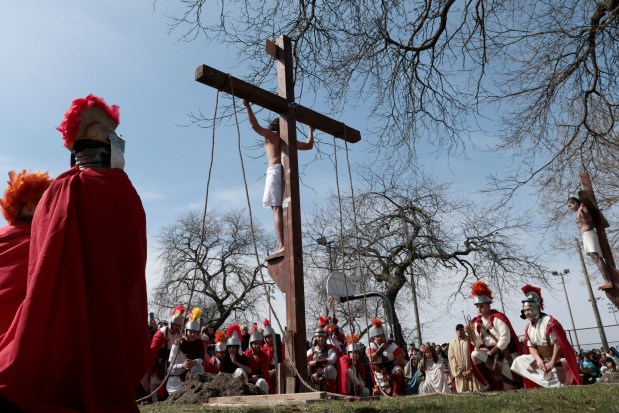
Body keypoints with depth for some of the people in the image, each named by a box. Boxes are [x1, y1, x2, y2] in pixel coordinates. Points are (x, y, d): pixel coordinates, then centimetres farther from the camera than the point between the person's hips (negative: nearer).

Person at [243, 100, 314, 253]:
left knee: (278, 209, -14)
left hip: (276, 171, -5)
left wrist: (247, 106, 8)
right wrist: (311, 131, 55)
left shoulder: (271, 135, 17)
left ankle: (282, 246, -26)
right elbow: (309, 145, 39)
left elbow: (255, 125, 2)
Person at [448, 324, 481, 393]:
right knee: (462, 392, -1)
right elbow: (452, 359, 3)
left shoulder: (471, 340, 1)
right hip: (460, 374, 1)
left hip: (471, 372, -1)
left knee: (475, 391, -5)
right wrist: (461, 371, -5)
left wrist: (470, 370, -8)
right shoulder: (453, 343, 6)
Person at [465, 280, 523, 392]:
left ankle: (519, 380, 30)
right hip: (492, 355, 5)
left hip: (507, 355, -5)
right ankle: (490, 384, -13)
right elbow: (479, 345, 3)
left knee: (511, 389, -5)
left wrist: (491, 352, -17)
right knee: (475, 354, -24)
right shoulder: (477, 322, 2)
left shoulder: (498, 318, -16)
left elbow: (505, 339, -21)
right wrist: (471, 332, -15)